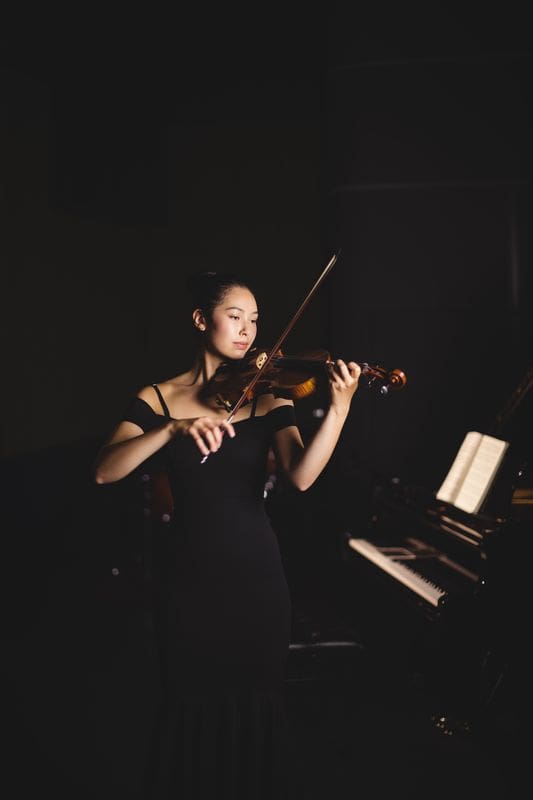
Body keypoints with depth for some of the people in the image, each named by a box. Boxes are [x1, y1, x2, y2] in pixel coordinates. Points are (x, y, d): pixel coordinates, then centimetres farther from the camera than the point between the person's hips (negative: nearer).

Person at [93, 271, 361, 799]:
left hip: (256, 576, 0)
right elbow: (104, 472, -15)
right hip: (189, 577, 0)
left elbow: (300, 477, -18)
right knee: (191, 706, 11)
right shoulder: (159, 398, -1)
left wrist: (339, 408, -32)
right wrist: (173, 428, -29)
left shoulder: (268, 396, -1)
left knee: (256, 705, 12)